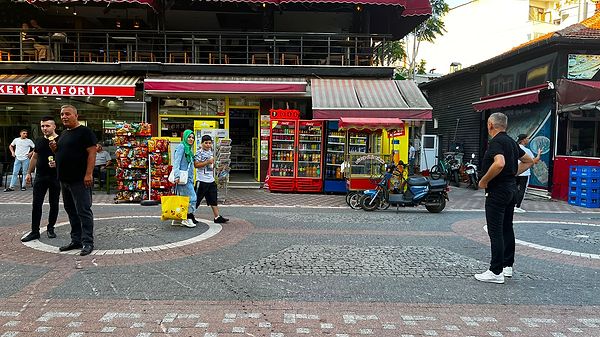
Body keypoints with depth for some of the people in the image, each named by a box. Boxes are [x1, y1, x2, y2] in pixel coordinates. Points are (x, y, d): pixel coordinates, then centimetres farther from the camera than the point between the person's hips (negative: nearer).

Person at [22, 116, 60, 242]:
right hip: (40, 176, 4)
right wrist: (29, 173, 15)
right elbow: (34, 157, 18)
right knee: (36, 204, 2)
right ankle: (35, 232, 8)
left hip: (55, 177, -4)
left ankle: (50, 228, 21)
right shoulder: (39, 141, 9)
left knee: (54, 204, 6)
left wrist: (57, 164, -25)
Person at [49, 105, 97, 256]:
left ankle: (87, 242, -1)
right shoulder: (64, 133, 19)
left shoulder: (85, 132, -8)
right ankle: (76, 240, 23)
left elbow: (92, 153, -15)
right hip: (64, 180, 9)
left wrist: (88, 174, -22)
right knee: (71, 211, 14)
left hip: (80, 180, -9)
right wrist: (55, 148, 6)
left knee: (83, 211, -6)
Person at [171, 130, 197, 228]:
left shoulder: (189, 149, 20)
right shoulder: (181, 147, -7)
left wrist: (191, 179, 20)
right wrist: (177, 176, -23)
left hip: (188, 178, 9)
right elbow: (176, 162, -15)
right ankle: (188, 218, -2)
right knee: (192, 197, -9)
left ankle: (177, 219, 14)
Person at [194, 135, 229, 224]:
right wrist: (207, 162, -23)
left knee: (213, 200, 9)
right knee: (196, 199, 2)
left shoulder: (210, 152, 15)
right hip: (202, 180, -8)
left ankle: (217, 217, 12)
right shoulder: (199, 153, -11)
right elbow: (196, 165, -20)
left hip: (211, 180, 8)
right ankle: (190, 215, 16)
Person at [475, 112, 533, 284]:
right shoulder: (511, 141, 14)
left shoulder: (496, 142, -16)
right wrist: (513, 174, 17)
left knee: (495, 232, -7)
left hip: (497, 191, -10)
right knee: (507, 228, 16)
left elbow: (499, 163, -33)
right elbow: (528, 161, 24)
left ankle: (496, 272, -4)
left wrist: (484, 180, -21)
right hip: (511, 188, 10)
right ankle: (507, 266, 25)